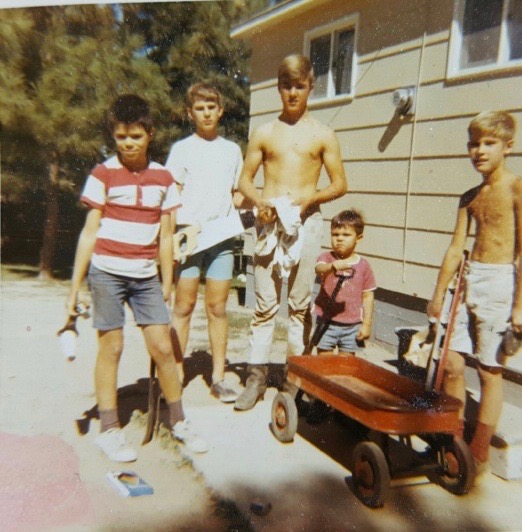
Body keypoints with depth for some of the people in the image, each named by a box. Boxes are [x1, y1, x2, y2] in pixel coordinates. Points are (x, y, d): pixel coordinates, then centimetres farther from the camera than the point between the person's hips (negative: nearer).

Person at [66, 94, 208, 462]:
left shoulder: (163, 178, 7)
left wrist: (167, 282, 8)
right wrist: (75, 286, -4)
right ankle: (109, 430, 16)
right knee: (111, 347, 2)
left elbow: (166, 235, 9)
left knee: (163, 346, 1)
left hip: (146, 275, 2)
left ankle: (179, 421, 19)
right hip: (107, 270, -2)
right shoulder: (103, 174, 0)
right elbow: (90, 231, -2)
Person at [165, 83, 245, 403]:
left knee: (218, 307, 4)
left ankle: (218, 377, 11)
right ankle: (176, 373, 12)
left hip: (222, 237, 2)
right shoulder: (182, 148, 7)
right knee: (184, 306, 1)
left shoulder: (232, 150, 16)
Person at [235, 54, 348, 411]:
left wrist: (310, 197, -12)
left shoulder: (323, 135, 8)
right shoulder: (264, 133, 12)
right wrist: (259, 201, -10)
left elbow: (340, 184, 6)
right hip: (269, 220, 1)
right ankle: (257, 376, 8)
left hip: (306, 221, -1)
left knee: (301, 303, 3)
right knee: (265, 303, 1)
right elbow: (245, 179, 12)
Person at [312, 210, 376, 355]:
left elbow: (368, 296, 4)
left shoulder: (364, 265, 1)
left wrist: (367, 323, 2)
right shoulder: (327, 257, -2)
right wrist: (332, 266, -49)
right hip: (327, 321, -1)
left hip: (352, 325, 1)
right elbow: (319, 269, -27)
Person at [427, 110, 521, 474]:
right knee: (451, 363, 7)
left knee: (489, 371, 2)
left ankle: (479, 454, 15)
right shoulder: (470, 197, 13)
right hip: (468, 280, 6)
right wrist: (438, 295, 15)